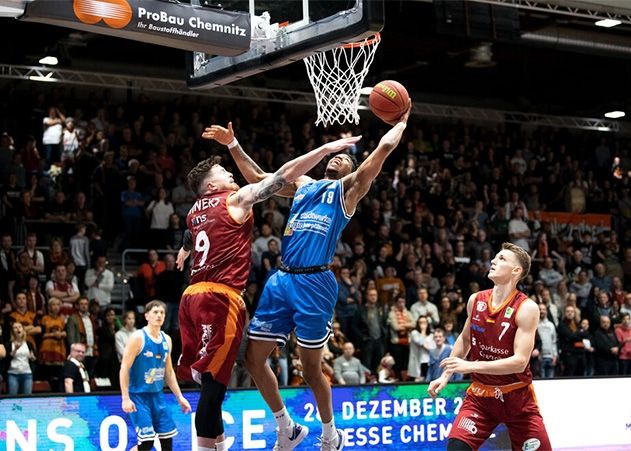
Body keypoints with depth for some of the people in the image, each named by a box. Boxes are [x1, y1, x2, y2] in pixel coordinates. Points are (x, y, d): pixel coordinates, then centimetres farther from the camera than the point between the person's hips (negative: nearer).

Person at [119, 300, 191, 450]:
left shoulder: (166, 340, 8)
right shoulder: (138, 337, -13)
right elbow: (124, 369, -15)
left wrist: (179, 396, 13)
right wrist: (125, 398, -21)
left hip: (157, 394, 7)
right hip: (138, 395, -7)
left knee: (167, 438, 7)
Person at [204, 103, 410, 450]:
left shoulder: (348, 189, 8)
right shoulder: (303, 185, 23)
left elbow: (385, 146, 1)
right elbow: (257, 178, 29)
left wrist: (401, 122, 15)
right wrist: (233, 145, 23)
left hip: (315, 283, -6)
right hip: (281, 279, 6)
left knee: (310, 367, 0)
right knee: (253, 358, 3)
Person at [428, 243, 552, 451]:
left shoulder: (526, 308, -17)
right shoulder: (475, 300, -1)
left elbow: (520, 361, -25)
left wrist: (471, 366, -30)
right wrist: (446, 375, 11)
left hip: (517, 397, -3)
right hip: (480, 394, 3)